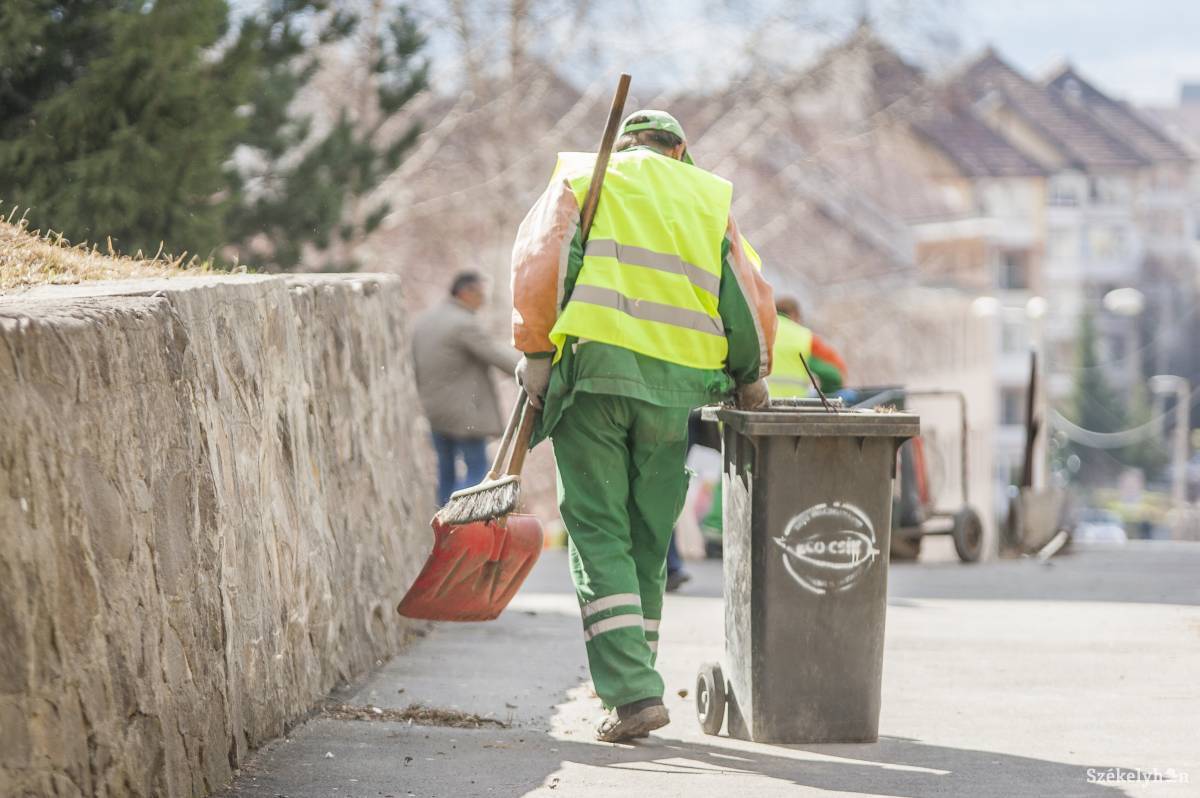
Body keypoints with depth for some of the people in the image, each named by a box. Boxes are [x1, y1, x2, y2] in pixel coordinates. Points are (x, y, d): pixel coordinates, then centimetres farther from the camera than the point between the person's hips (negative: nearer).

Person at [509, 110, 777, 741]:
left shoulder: (580, 176, 14)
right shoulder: (708, 197, 20)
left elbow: (538, 257, -2)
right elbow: (751, 295, 12)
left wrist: (535, 352, -1)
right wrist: (752, 377, 23)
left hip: (593, 367, -2)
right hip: (675, 389, 2)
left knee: (598, 535, -3)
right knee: (647, 542, 12)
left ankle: (632, 692, -16)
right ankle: (633, 683, 15)